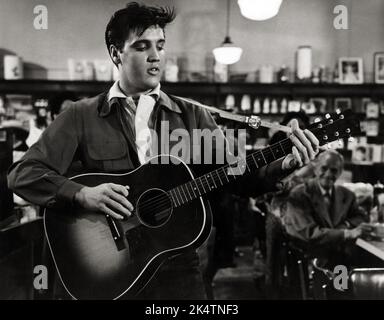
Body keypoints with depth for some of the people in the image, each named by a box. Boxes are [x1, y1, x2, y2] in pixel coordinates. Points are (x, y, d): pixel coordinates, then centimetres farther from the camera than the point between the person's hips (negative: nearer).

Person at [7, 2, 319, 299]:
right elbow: (23, 173, -7)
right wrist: (82, 194, -23)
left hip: (178, 269, 2)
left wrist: (285, 165, -18)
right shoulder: (82, 116, -3)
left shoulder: (192, 116, 3)